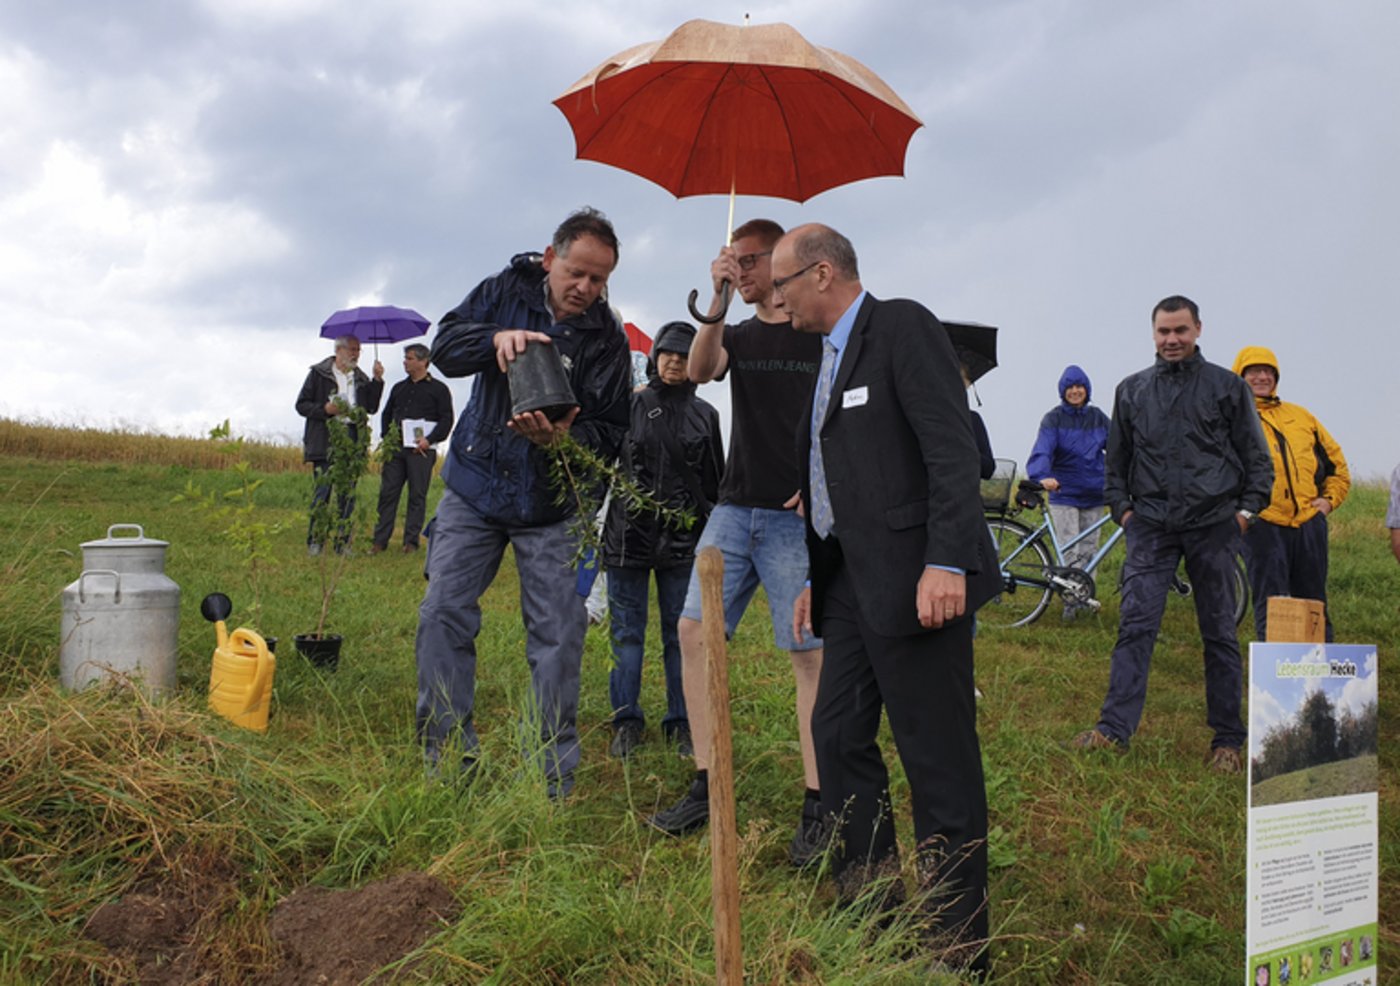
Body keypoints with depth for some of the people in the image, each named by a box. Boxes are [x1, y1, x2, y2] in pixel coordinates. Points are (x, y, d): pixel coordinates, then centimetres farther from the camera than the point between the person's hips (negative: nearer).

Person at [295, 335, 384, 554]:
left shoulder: (361, 378, 16)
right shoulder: (319, 374, 5)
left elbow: (372, 408, 7)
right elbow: (301, 405, 3)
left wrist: (377, 380, 0)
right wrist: (325, 409, -13)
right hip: (325, 443, -4)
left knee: (348, 494, 3)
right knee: (322, 491, -5)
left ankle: (343, 543, 8)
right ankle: (314, 542, 3)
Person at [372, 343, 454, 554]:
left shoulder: (438, 389, 4)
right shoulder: (399, 388, 20)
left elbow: (446, 420, -1)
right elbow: (387, 414, 25)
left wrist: (430, 440, -13)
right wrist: (386, 436, 7)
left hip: (421, 450, -4)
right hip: (395, 448, 4)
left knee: (417, 496, -1)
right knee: (388, 493, 0)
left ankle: (411, 541, 4)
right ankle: (380, 540, 3)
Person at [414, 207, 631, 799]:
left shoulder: (608, 338, -6)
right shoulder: (506, 291, 0)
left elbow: (612, 435, -8)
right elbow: (445, 346, -7)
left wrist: (566, 438, -30)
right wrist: (496, 337, -27)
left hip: (550, 505, -1)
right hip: (474, 486, 2)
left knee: (559, 632, -4)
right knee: (442, 613, -4)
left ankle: (554, 781, 7)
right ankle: (448, 764, 8)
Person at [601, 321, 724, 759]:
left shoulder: (704, 415, 9)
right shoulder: (632, 404, 2)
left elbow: (715, 482, 13)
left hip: (682, 540, 1)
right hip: (629, 533, -1)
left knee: (681, 633, 6)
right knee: (627, 632, 5)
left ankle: (681, 722, 17)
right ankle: (627, 720, 16)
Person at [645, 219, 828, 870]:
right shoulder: (738, 335, 16)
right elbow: (699, 371, -6)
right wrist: (716, 302, -20)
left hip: (799, 516, -5)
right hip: (735, 507, 6)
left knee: (810, 652, -5)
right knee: (694, 629, -2)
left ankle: (817, 808, 0)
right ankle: (706, 786, 7)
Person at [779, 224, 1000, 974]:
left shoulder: (903, 328, -7)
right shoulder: (832, 356, 20)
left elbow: (952, 447, -17)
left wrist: (948, 563, -24)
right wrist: (820, 578, 21)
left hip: (913, 579, -10)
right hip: (853, 583, 10)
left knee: (938, 760, -4)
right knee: (839, 737, 12)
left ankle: (959, 946, 6)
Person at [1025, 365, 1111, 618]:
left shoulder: (1098, 418, 9)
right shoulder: (1053, 418, -3)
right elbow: (1042, 451, -17)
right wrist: (1043, 476, -36)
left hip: (1093, 495, 4)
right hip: (1064, 495, -3)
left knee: (1089, 550, 9)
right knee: (1069, 552, -8)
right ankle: (1070, 600, -1)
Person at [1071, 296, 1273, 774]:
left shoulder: (1228, 387, 6)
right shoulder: (1132, 390, 11)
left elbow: (1257, 456, 8)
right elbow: (1116, 457, 18)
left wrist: (1248, 507, -1)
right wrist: (1120, 506, 9)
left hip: (1213, 524, -1)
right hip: (1151, 525, 1)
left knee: (1220, 633, 5)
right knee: (1135, 625, -8)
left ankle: (1227, 739, 13)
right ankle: (1115, 729, -7)